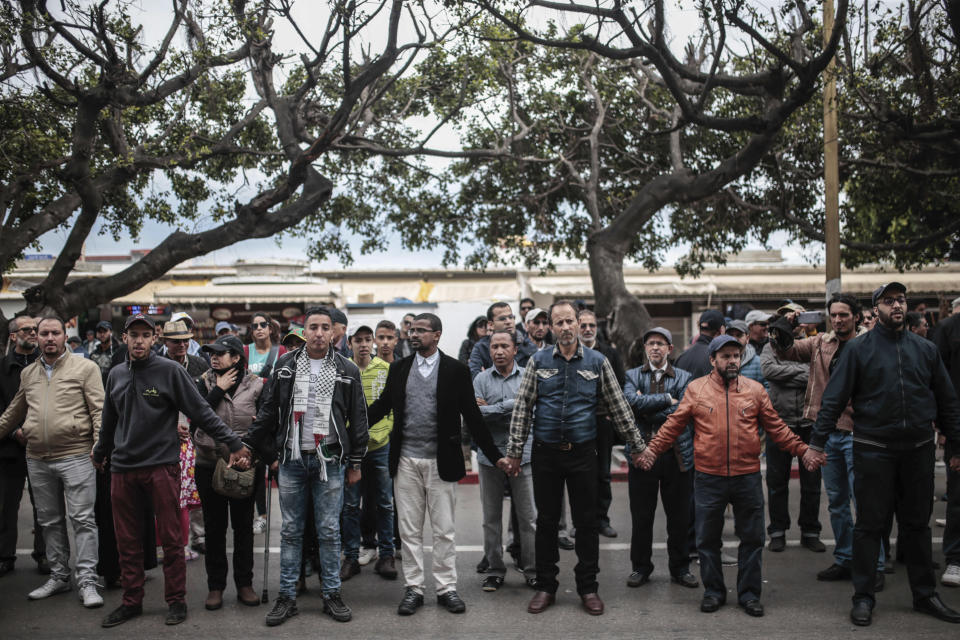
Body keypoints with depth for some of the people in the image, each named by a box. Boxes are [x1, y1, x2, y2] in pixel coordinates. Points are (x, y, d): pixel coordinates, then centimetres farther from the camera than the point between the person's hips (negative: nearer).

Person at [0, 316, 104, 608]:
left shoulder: (85, 368, -1)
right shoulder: (28, 373, 14)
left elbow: (99, 410, -6)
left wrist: (99, 444, -16)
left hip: (76, 455, -5)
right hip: (37, 459, 5)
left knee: (82, 519, -5)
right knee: (49, 521, 13)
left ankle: (87, 581, 0)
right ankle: (59, 576, 24)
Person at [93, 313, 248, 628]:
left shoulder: (170, 370, -6)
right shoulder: (116, 375, 10)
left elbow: (202, 412, -8)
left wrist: (232, 443, -14)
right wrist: (100, 453, 34)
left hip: (161, 467, -5)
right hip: (123, 469, 5)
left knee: (171, 539, 2)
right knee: (127, 542, 11)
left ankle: (176, 601, 14)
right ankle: (131, 601, 24)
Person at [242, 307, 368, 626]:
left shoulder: (347, 371, 1)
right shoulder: (285, 366, 4)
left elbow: (358, 419, 4)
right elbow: (267, 412, 9)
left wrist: (356, 463, 3)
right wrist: (248, 446, 4)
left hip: (330, 461, -1)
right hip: (291, 459, 1)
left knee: (329, 531, 5)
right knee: (291, 531, 8)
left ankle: (331, 594, 17)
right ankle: (287, 596, 17)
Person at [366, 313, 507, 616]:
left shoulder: (456, 370, -2)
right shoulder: (398, 369, 6)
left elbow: (472, 416, 0)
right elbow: (381, 406, 12)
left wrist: (495, 455, -3)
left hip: (441, 462, -2)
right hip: (406, 461, 2)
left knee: (444, 530, 5)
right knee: (409, 530, 8)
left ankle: (446, 588, 17)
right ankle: (413, 589, 18)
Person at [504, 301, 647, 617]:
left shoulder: (597, 362, 2)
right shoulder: (538, 361, 3)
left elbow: (618, 407, 6)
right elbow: (522, 407, 3)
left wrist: (637, 445, 6)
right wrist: (515, 450, -1)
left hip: (582, 452, 0)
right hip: (545, 453, 1)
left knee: (586, 522, 5)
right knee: (546, 521, 8)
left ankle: (588, 587, 19)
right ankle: (545, 587, 20)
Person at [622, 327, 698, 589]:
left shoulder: (684, 378, 8)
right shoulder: (633, 376, 8)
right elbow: (631, 401, -14)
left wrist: (647, 408, -9)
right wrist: (666, 399, -13)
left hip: (676, 454, 0)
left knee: (679, 516, 8)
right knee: (641, 516, 7)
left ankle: (680, 568, 23)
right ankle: (640, 567, 21)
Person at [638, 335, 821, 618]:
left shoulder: (754, 389, 5)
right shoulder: (696, 389, 2)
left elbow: (776, 427, 9)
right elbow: (674, 424, 4)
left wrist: (801, 449, 1)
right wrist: (653, 448, -5)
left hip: (748, 477, 1)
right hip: (708, 477, -1)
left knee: (752, 538, 8)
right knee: (708, 539, 7)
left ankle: (749, 593, 22)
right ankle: (713, 591, 23)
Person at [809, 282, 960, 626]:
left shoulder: (925, 349, 8)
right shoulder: (859, 349, -2)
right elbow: (833, 399, -5)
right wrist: (817, 442, -12)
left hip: (918, 449, 3)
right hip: (873, 450, -3)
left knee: (917, 523, 13)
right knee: (869, 523, 4)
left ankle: (925, 594, 26)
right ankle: (863, 597, 14)